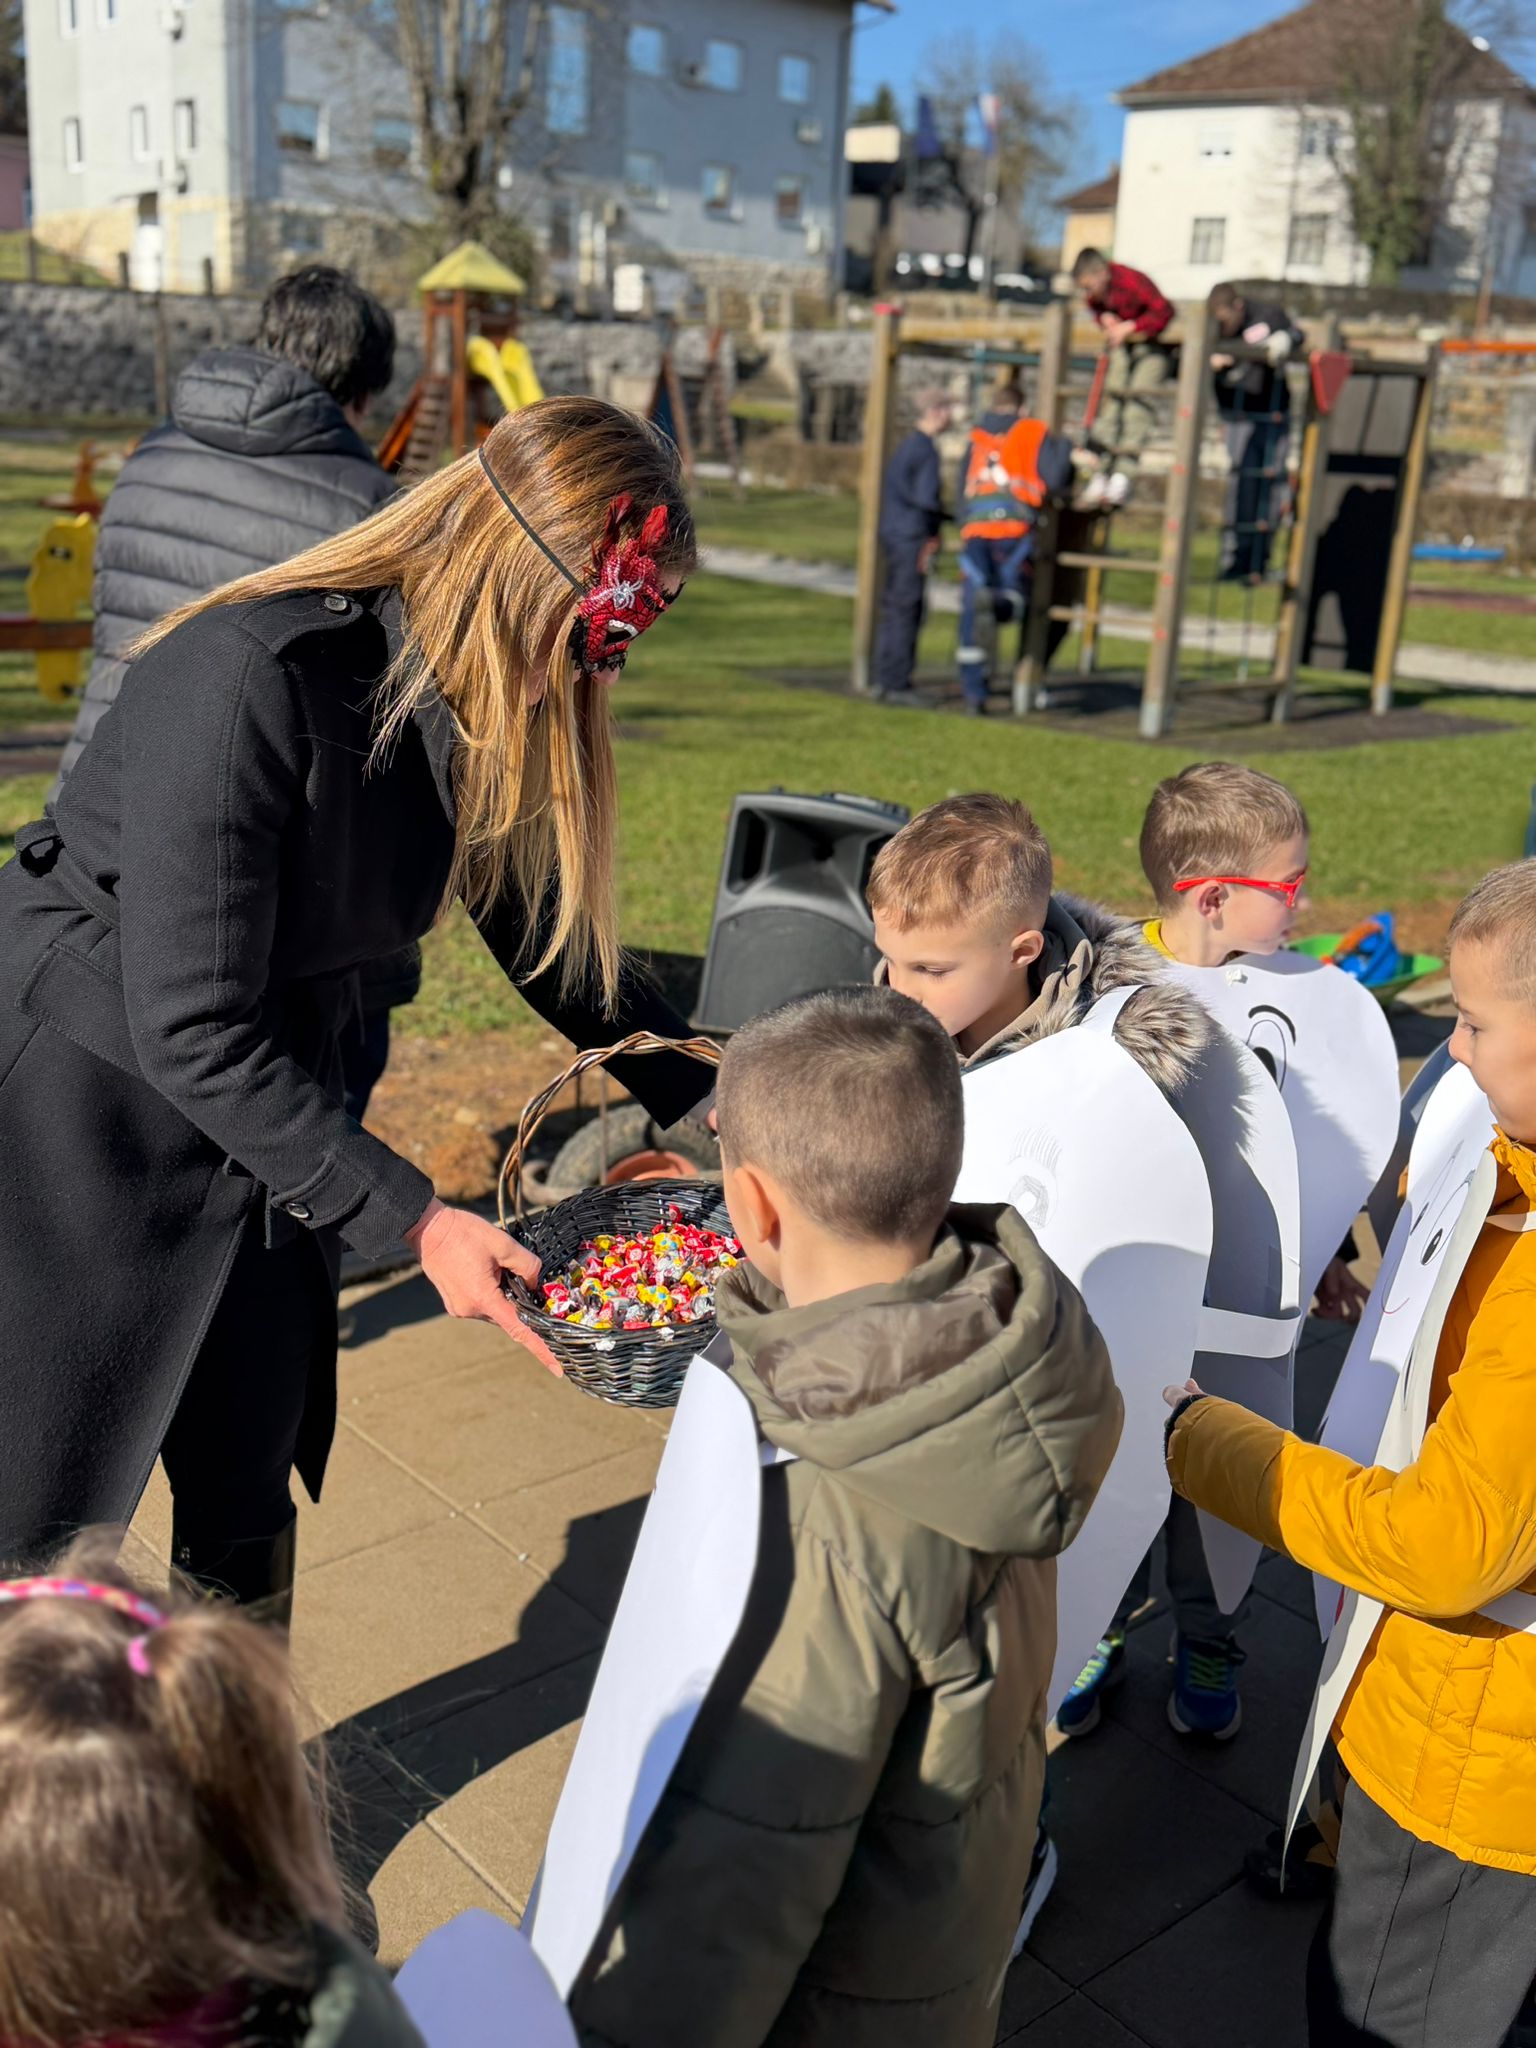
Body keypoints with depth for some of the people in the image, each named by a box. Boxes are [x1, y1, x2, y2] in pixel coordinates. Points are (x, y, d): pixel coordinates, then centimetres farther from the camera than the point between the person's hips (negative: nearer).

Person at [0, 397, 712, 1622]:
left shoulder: (498, 710, -6)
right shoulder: (247, 682, -29)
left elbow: (550, 934, 9)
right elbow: (193, 1030, -27)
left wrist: (706, 1106, 5)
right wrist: (412, 1220, -25)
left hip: (265, 1102, 7)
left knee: (248, 1495, 15)